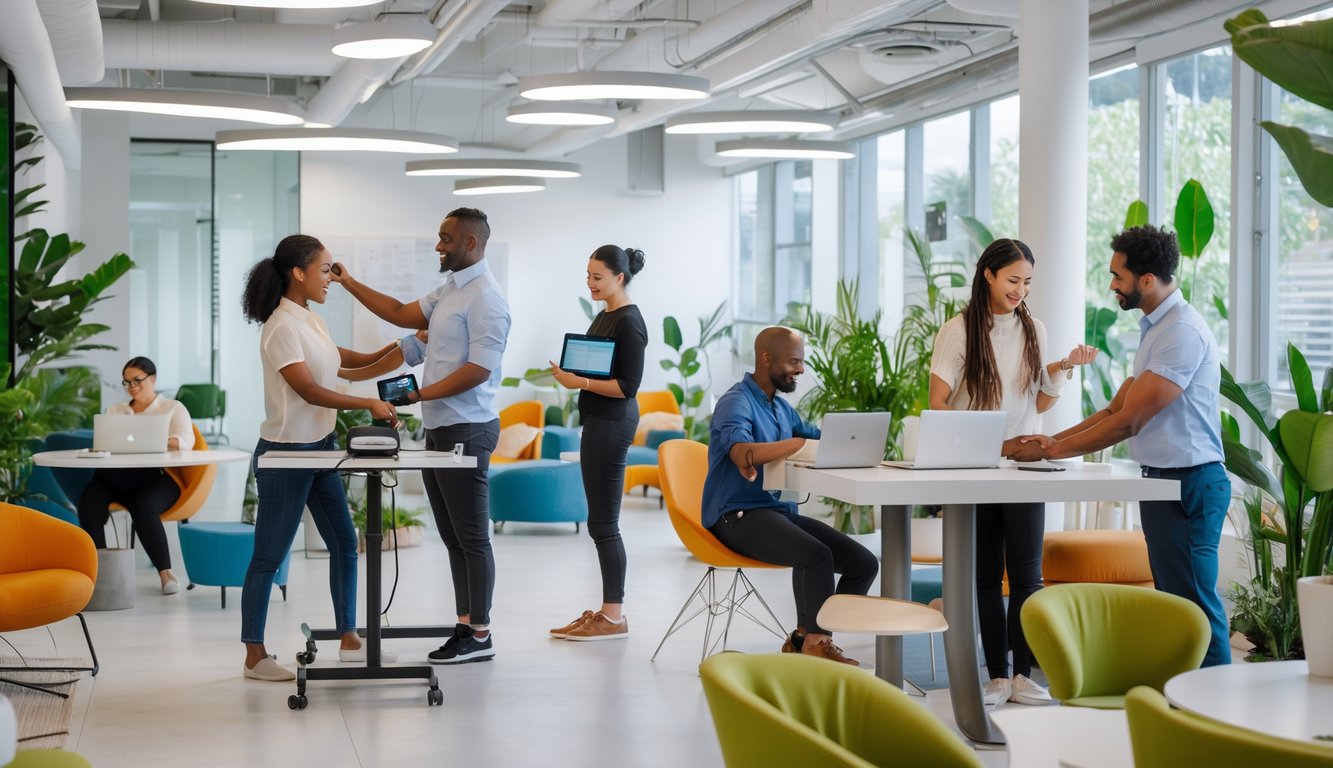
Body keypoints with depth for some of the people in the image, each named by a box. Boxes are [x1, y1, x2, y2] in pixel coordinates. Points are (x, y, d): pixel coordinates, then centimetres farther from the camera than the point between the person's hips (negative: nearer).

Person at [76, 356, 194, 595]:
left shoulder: (173, 408, 16)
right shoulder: (115, 411, 28)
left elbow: (186, 441, -3)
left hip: (157, 476, -3)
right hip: (117, 476, 3)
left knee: (143, 506, -37)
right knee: (89, 502, -29)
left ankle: (166, 572, -29)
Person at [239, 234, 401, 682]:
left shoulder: (310, 322, 10)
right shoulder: (282, 328, -17)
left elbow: (343, 364, 23)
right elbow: (310, 391, -24)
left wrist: (393, 352, 15)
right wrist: (368, 404, -27)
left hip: (321, 448, 9)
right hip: (285, 452, -9)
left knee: (344, 544, 12)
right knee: (269, 557, -1)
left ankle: (348, 640, 22)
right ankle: (255, 656, 6)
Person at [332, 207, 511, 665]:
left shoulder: (484, 297, -15)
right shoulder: (450, 291, 15)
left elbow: (479, 369, -21)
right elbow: (402, 314, 21)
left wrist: (419, 394, -20)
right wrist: (350, 284, 17)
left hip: (465, 431, -10)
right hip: (439, 429, 10)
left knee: (471, 537, -3)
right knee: (453, 537, 12)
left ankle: (479, 636, 3)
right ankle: (466, 626, 18)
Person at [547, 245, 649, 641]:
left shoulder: (629, 322, -13)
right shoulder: (603, 318, 15)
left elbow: (628, 385, -18)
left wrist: (581, 382, -22)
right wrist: (571, 374, 8)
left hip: (611, 424, -10)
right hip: (599, 422, 10)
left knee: (603, 523, -6)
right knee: (601, 522, 11)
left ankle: (614, 617, -1)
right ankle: (608, 610, 17)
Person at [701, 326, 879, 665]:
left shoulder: (781, 407, 18)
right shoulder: (736, 403, -10)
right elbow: (743, 453, -29)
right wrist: (799, 443, -25)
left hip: (779, 511, 9)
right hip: (738, 516, -9)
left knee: (864, 563, -4)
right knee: (817, 555, -33)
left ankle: (804, 640, 3)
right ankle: (817, 643, -15)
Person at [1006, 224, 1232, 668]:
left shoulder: (1182, 331, -18)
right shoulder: (1155, 328, 16)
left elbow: (1129, 421, -20)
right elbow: (1117, 408, 16)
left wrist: (1052, 451, -14)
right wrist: (1051, 441, 7)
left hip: (1188, 482, -11)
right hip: (1164, 481, 11)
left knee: (1194, 606, -8)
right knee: (1175, 603, 14)